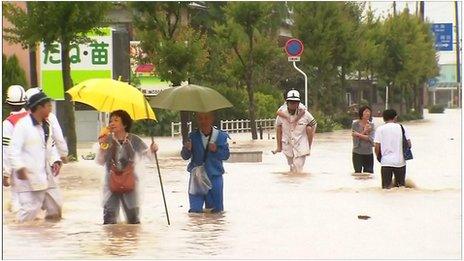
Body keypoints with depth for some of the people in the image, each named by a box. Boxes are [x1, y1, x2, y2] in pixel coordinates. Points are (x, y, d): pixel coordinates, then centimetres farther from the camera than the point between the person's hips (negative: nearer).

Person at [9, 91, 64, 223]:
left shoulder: (46, 126, 14)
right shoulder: (23, 125, -11)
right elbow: (14, 149, -16)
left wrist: (55, 161, 6)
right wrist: (19, 167, -25)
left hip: (45, 176, 8)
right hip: (28, 177, -8)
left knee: (56, 207, 12)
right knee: (30, 210, -12)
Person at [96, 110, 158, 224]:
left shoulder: (133, 140, -2)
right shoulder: (107, 139, 1)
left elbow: (148, 155, -3)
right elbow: (100, 162, -1)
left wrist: (152, 150, -26)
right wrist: (102, 146, -16)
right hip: (111, 184, 1)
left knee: (134, 220, 5)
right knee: (109, 221, 1)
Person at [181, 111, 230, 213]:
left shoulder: (221, 136, -4)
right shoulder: (193, 136, -4)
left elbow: (226, 155, -2)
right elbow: (185, 156, -5)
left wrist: (216, 150, -20)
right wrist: (187, 149, -26)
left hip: (215, 176, 0)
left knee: (216, 209, 3)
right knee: (195, 209, -2)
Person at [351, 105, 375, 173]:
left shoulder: (371, 125, 4)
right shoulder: (355, 124, -2)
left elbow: (371, 139, -9)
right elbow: (355, 138, -9)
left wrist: (359, 135, -15)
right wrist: (364, 131, -15)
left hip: (369, 153, 3)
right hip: (358, 153, -3)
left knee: (370, 173, 2)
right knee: (358, 173, -4)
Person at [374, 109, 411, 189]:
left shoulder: (380, 129, 0)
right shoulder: (401, 128, 3)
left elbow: (377, 146, -6)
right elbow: (409, 144, 2)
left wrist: (378, 156, 12)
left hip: (386, 162, -1)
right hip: (400, 161, 1)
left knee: (386, 187, 1)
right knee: (401, 186, 11)